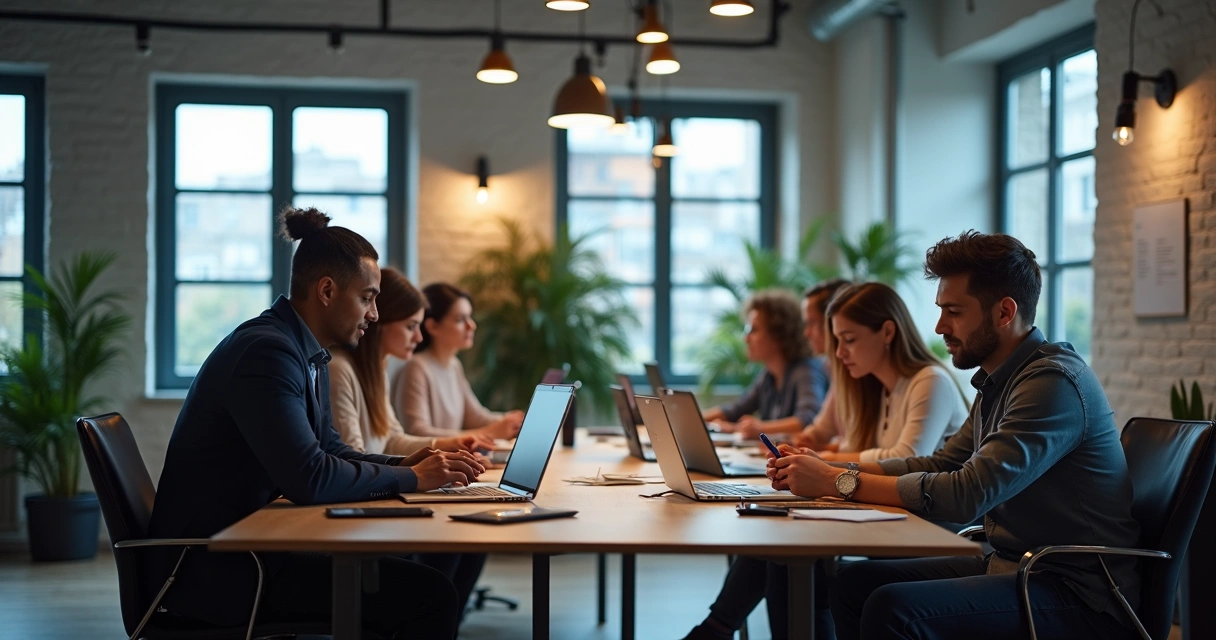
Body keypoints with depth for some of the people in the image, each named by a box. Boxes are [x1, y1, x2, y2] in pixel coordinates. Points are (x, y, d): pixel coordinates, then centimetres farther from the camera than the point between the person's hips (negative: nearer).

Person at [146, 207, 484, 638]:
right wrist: (410, 479, -16)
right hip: (216, 569, -10)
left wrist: (406, 464, 1)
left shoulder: (309, 355, 11)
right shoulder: (266, 352, -20)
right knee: (429, 597, -17)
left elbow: (329, 450, 18)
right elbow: (308, 478, -27)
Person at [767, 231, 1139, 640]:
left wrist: (839, 482, -19)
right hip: (1010, 565, 9)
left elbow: (966, 494, -26)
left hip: (1078, 593, -9)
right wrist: (830, 468, 3)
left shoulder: (1054, 381, -20)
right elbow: (940, 465, 17)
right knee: (854, 582, 6)